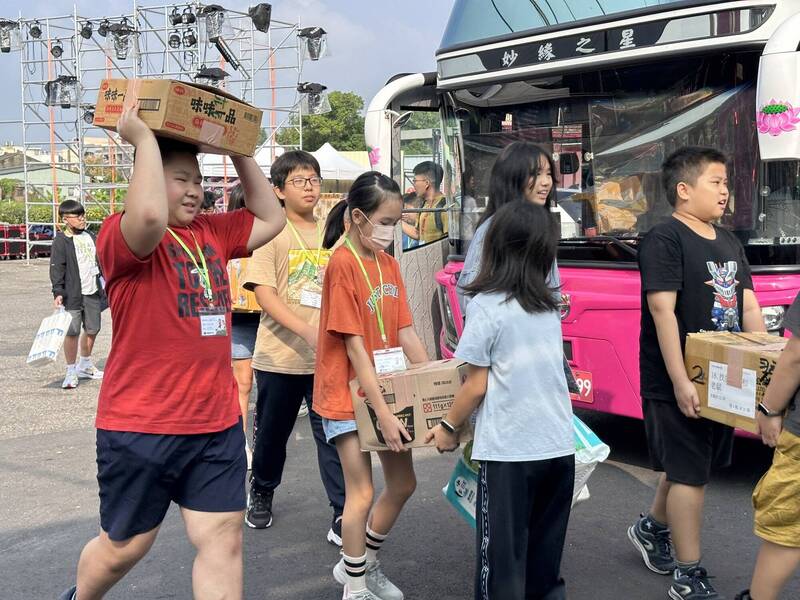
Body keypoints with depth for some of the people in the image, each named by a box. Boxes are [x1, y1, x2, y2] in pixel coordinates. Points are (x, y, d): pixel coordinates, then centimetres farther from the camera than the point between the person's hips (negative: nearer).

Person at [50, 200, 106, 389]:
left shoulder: (90, 237, 13)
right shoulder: (61, 241, -7)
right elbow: (56, 268, -11)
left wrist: (104, 285, 23)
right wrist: (58, 292, -19)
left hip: (93, 292, 6)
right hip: (73, 294, -6)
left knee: (92, 329, 13)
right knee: (72, 332, -7)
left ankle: (85, 366, 32)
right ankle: (71, 372, 3)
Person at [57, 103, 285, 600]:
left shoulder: (212, 233, 9)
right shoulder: (121, 236, -12)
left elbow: (270, 218, 15)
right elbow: (151, 217, -34)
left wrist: (238, 152, 9)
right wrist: (144, 137, -23)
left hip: (218, 423, 6)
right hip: (140, 427, -5)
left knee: (224, 540, 4)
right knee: (124, 545, 13)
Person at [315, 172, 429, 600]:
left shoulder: (389, 264, 5)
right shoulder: (343, 264, -18)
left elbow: (405, 332, 6)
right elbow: (354, 346, -21)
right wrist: (382, 412, -24)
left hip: (388, 388, 8)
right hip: (348, 395, -8)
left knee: (403, 485, 14)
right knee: (362, 493, -1)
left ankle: (364, 562, 33)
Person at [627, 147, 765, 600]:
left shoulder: (730, 243, 13)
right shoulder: (665, 240, -13)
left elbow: (750, 308, 14)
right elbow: (663, 311, -20)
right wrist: (681, 382, -24)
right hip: (678, 383, -8)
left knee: (687, 466, 19)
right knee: (690, 474, -2)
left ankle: (652, 529, 42)